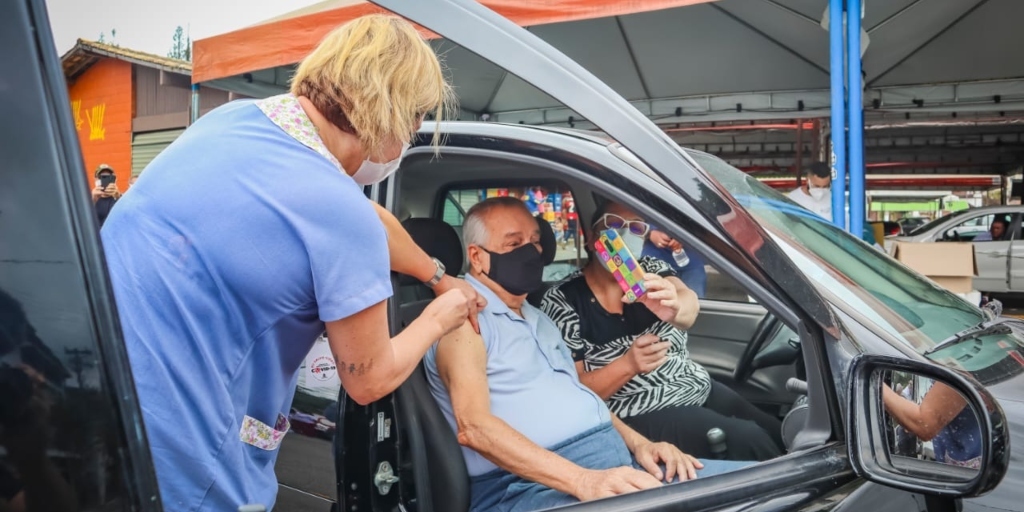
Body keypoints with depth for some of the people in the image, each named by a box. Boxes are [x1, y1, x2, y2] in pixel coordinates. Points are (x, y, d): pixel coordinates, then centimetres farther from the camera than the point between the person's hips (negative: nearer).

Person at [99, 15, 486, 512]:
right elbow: (369, 381, -5)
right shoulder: (342, 216, -21)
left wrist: (439, 276, 32)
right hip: (167, 450, -7)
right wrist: (438, 318, 13)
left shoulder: (238, 116, 3)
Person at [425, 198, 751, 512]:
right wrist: (583, 481, -26)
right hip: (535, 486, -9)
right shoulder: (463, 317, -4)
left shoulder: (537, 318, 25)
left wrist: (638, 443, 5)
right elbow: (474, 427, -17)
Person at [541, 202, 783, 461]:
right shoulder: (561, 301, -7)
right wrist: (628, 365, -28)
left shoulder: (651, 270, 6)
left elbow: (688, 300, -18)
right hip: (641, 415, -5)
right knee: (748, 441, -21)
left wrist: (674, 307, -44)